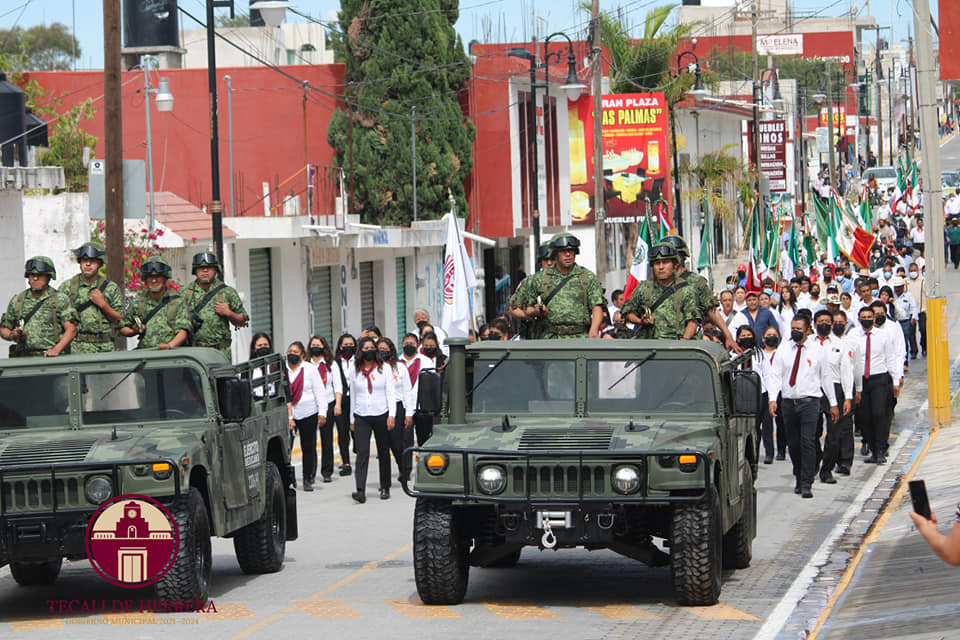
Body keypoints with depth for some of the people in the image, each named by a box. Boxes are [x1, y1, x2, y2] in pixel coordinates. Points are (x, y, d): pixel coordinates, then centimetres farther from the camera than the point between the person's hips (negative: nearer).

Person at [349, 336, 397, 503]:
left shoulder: (384, 369, 3)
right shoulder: (354, 371, 8)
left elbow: (391, 393, 0)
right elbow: (353, 395, 14)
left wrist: (391, 415, -11)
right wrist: (352, 420, 14)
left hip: (381, 415, 0)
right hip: (361, 417, 1)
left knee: (383, 453, 7)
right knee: (362, 453, -12)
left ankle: (385, 488, 20)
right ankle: (360, 491, -21)